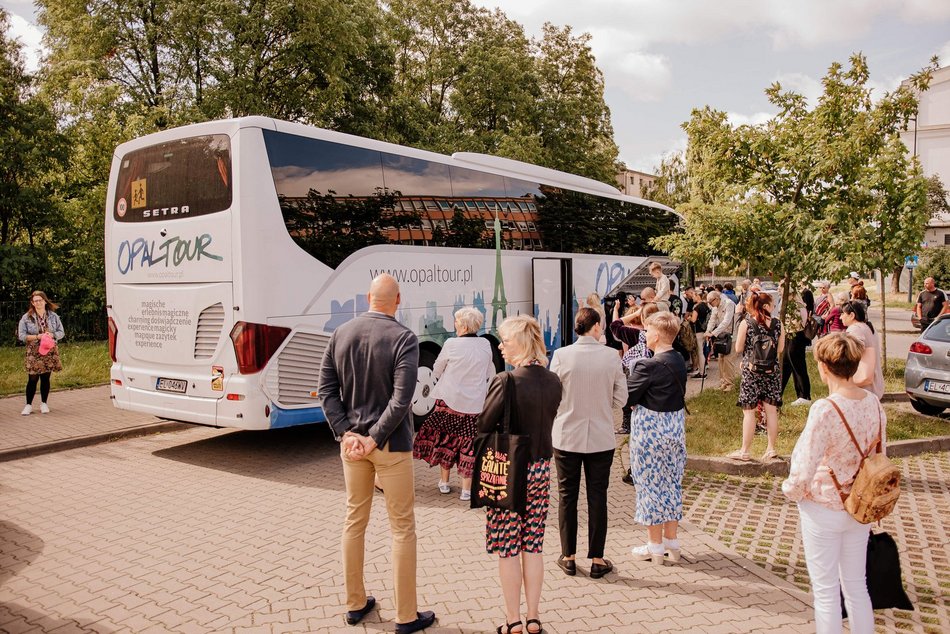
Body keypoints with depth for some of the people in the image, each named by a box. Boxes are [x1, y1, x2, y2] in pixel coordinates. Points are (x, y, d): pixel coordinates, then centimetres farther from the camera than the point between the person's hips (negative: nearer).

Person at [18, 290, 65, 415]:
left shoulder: (53, 316, 5)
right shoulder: (26, 317, 0)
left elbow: (61, 332, 8)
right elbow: (22, 335, -3)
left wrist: (51, 335, -13)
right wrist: (38, 336, -16)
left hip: (50, 351, 2)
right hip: (34, 352, -2)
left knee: (46, 378, 6)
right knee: (32, 379, -3)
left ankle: (44, 404, 18)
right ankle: (28, 405, 8)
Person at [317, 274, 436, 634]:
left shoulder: (341, 334, 1)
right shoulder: (403, 338, -15)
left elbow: (326, 389, -1)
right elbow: (401, 398, -22)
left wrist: (346, 432, -5)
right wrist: (375, 439, -15)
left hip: (351, 442, 5)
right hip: (390, 445, -5)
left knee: (355, 520, 18)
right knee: (402, 527, 6)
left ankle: (355, 604, 30)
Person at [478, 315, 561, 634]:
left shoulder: (506, 381, -19)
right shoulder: (553, 381, -1)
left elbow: (484, 425, -15)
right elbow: (545, 420, 8)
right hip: (540, 470, 6)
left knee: (508, 548, 7)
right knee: (533, 546, 15)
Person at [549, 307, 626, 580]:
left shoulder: (561, 355, -12)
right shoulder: (611, 356, -8)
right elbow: (621, 398, -3)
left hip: (567, 437, 0)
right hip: (601, 439, 0)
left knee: (567, 496, 13)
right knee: (597, 498, 11)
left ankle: (569, 557, 21)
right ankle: (597, 560, 18)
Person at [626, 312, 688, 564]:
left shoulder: (649, 365, -20)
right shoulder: (679, 361, 3)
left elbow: (626, 396, -15)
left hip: (651, 428, -7)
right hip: (676, 425, 8)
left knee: (651, 483, 4)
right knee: (672, 482, 15)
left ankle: (655, 546, 15)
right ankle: (671, 540, 26)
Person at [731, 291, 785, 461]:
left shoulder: (746, 323, -8)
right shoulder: (777, 323, -2)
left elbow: (738, 349, -5)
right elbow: (780, 349, 4)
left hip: (751, 371, -3)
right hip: (772, 371, 3)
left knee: (749, 411, 2)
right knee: (771, 410, 10)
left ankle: (745, 451, 7)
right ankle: (771, 448, 17)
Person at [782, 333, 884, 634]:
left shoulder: (824, 410, -27)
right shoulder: (874, 403, -6)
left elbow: (803, 471, -24)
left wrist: (790, 490, -4)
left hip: (823, 510, -6)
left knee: (826, 592, 11)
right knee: (856, 587, 21)